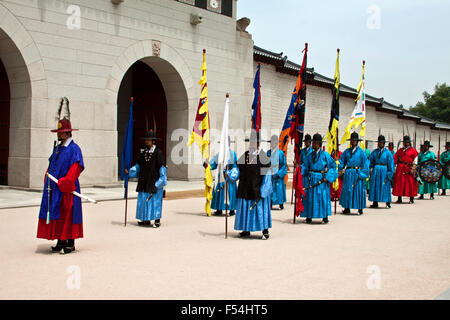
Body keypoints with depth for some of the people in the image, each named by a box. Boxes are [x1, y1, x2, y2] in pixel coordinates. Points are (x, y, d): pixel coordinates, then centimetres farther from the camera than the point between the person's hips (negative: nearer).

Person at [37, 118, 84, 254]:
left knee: (67, 215, -3)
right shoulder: (57, 148, 15)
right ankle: (61, 242, 18)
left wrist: (65, 182, -20)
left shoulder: (74, 149, -10)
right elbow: (51, 165, 20)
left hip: (66, 190, -8)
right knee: (58, 216, 10)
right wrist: (48, 180, 6)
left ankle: (70, 243, 5)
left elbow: (76, 167, -17)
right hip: (54, 189, 8)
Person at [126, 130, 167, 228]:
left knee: (155, 200, -2)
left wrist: (162, 181, -12)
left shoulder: (158, 153, -8)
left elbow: (162, 168, -9)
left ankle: (157, 221, 8)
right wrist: (129, 171, 0)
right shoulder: (143, 153, 11)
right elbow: (138, 166, 14)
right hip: (144, 181, 6)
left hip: (154, 181, -6)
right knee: (144, 199, 7)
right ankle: (146, 220, 16)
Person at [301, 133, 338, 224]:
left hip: (321, 178, -4)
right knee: (310, 196, 4)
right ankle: (309, 216, 11)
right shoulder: (310, 155, 9)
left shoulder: (325, 154, -4)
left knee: (323, 197, -2)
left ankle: (325, 216, 8)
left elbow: (333, 165, -3)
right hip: (312, 178, 4)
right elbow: (305, 166, 11)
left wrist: (327, 177, -10)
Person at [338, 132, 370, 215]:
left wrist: (362, 174, -9)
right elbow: (342, 161, 15)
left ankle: (360, 208, 10)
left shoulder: (361, 151, 1)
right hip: (348, 173, 3)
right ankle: (347, 208, 9)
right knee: (347, 190, 2)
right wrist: (342, 169, -1)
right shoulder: (347, 151, 11)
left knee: (359, 190, 0)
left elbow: (365, 164, -2)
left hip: (357, 173, -3)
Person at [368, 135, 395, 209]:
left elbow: (391, 163, -3)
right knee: (375, 186, 5)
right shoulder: (374, 151, 8)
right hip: (375, 170, 3)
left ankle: (388, 203, 7)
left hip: (384, 170, -3)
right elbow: (370, 161, 11)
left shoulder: (388, 152, -1)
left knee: (385, 186, -1)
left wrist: (390, 173, -8)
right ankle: (375, 203, 12)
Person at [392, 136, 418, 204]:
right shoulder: (400, 150, 15)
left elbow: (415, 160, -4)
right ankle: (399, 198, 10)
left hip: (409, 169, -3)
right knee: (399, 183, 3)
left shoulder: (413, 150, 3)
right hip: (400, 169, 3)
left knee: (410, 183, -2)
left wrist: (413, 168, -15)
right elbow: (395, 158, 8)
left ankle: (411, 199, 5)